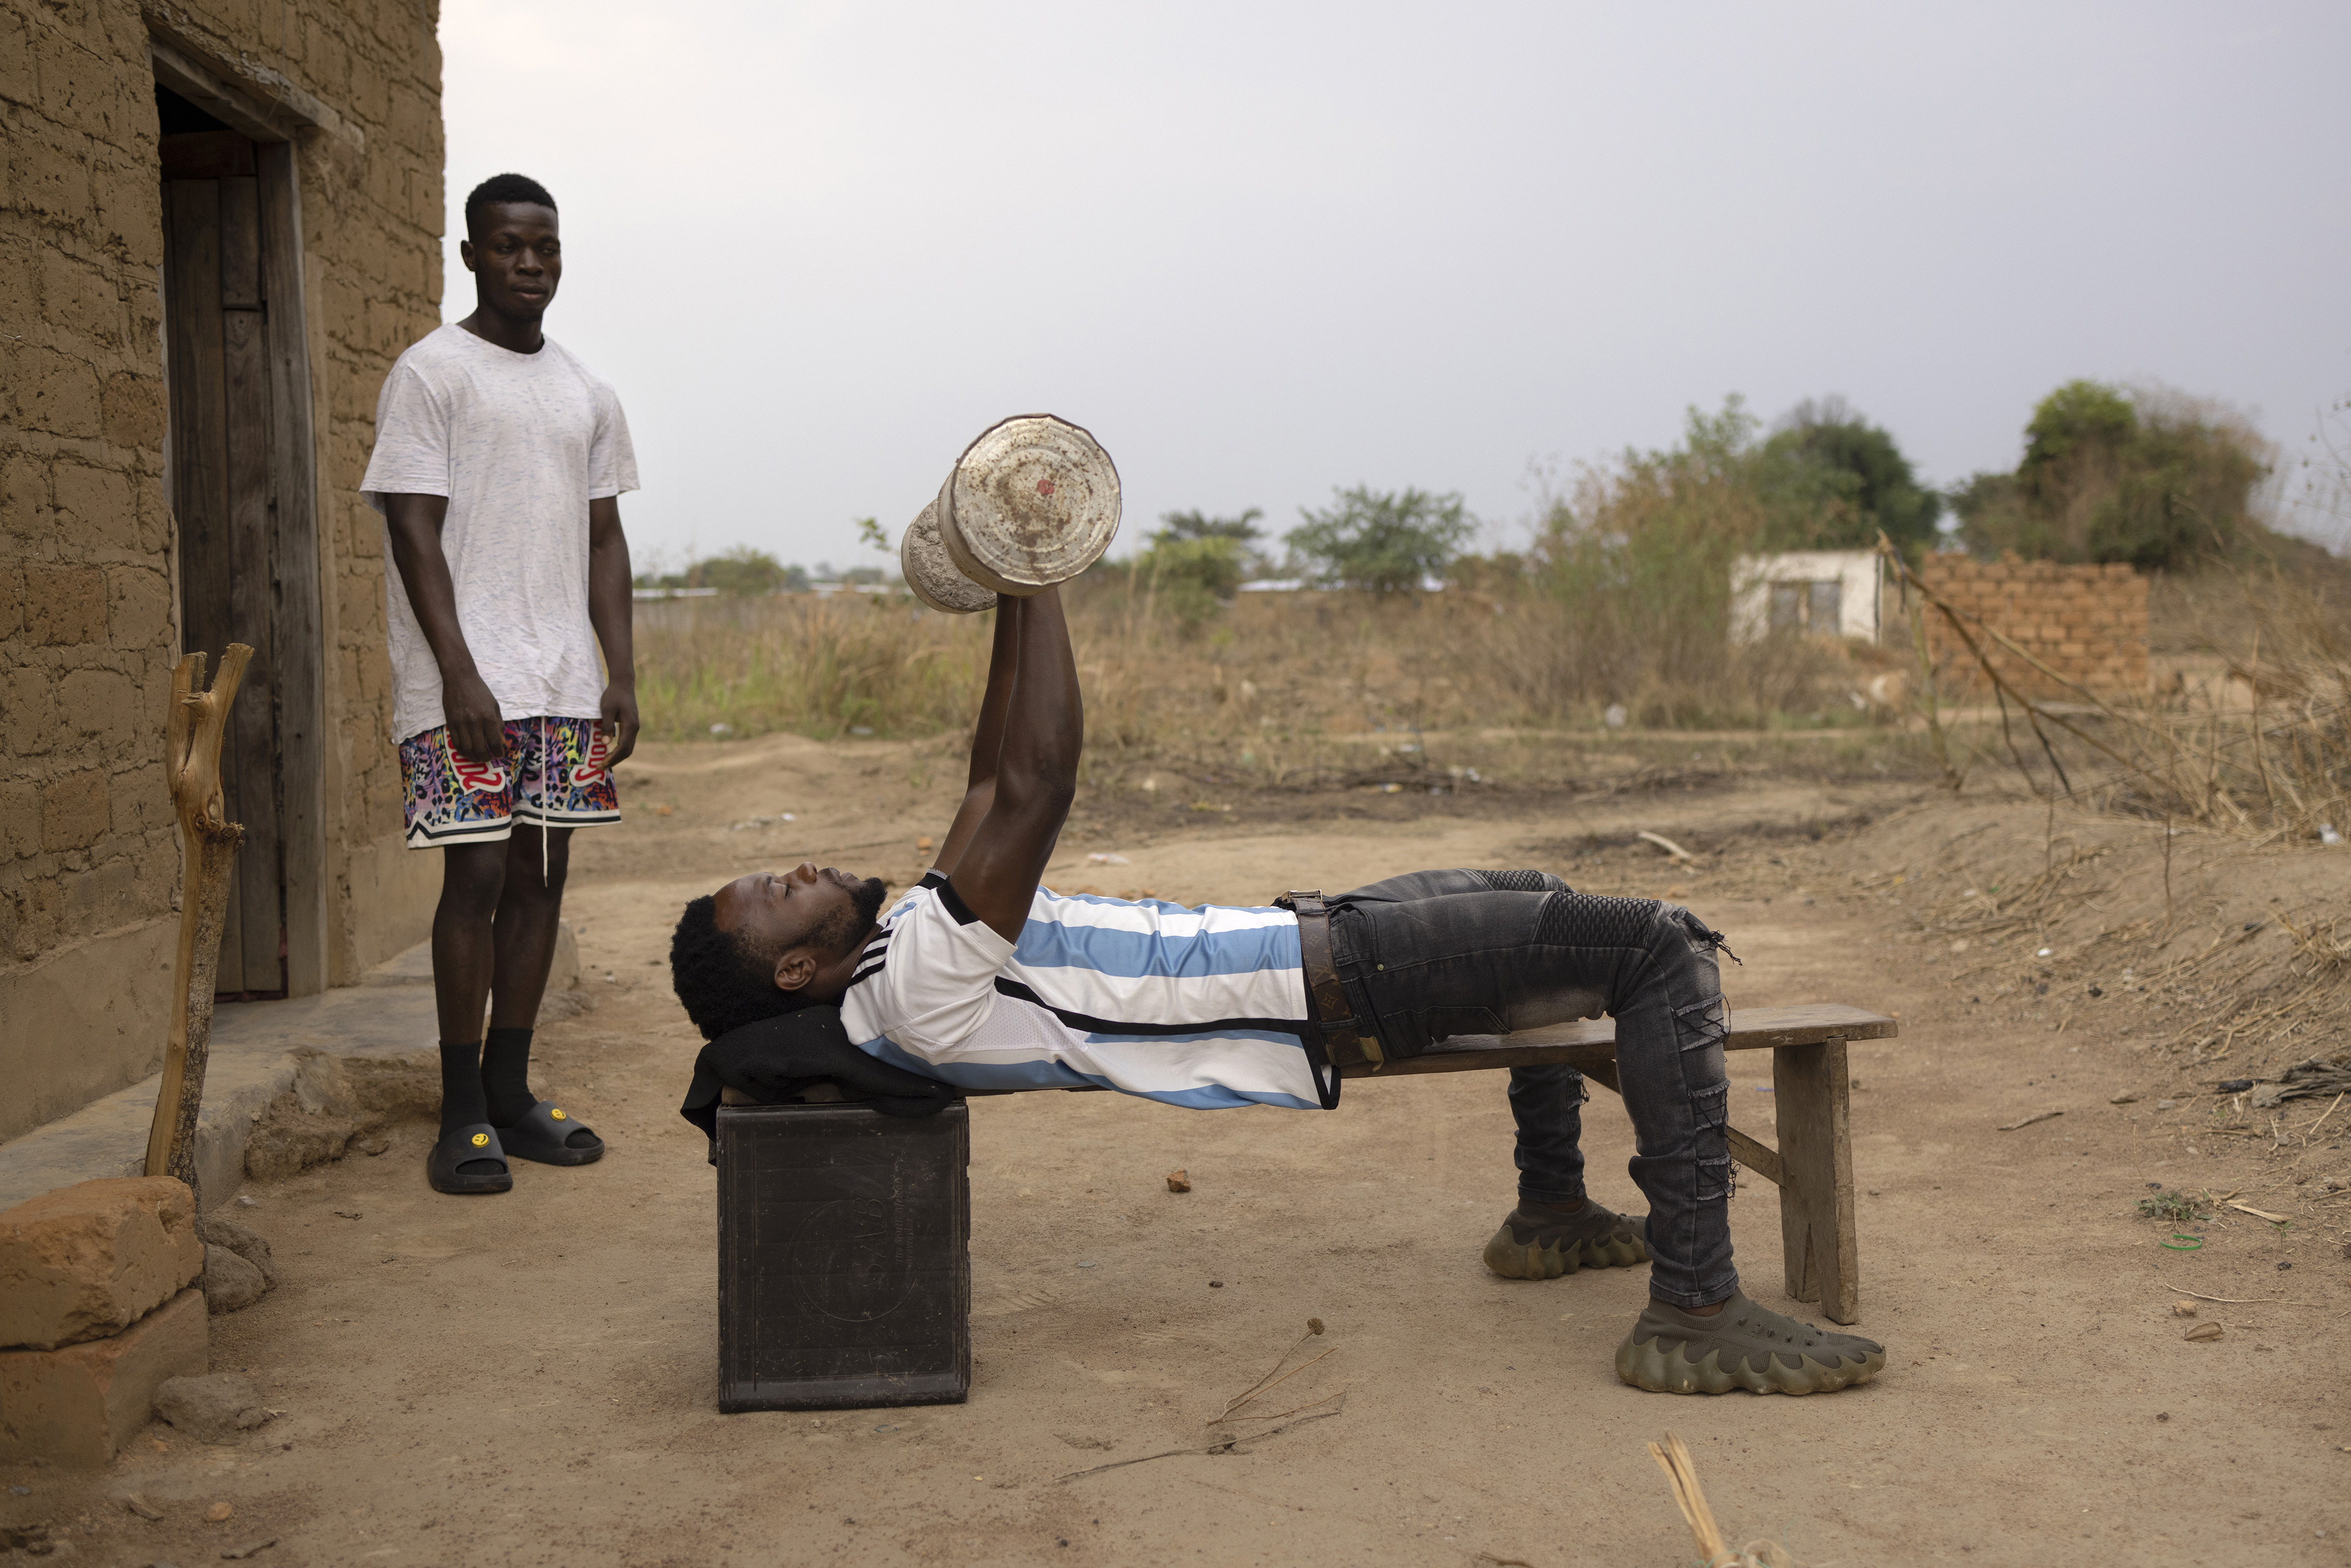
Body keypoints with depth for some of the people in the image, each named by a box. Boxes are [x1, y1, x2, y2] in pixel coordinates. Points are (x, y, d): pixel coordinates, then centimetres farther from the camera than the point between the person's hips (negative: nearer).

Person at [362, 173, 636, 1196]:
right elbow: (415, 534, -9)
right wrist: (460, 675, -17)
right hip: (467, 683, -6)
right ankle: (463, 1118, 2)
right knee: (477, 876, -7)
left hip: (565, 685, 6)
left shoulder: (585, 392, 16)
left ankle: (510, 1094, 16)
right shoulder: (431, 373, -2)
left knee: (541, 875, 7)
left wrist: (621, 673, 7)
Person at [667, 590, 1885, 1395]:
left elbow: (994, 782, 17)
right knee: (1658, 946, -15)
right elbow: (1032, 787, -32)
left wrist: (1012, 605, 12)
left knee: (1545, 898, 31)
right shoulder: (914, 997, -23)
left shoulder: (902, 938, 8)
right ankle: (1695, 1312, -11)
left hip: (1296, 937, 10)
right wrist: (1033, 581, -26)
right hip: (1326, 992, -10)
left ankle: (1551, 1213, 36)